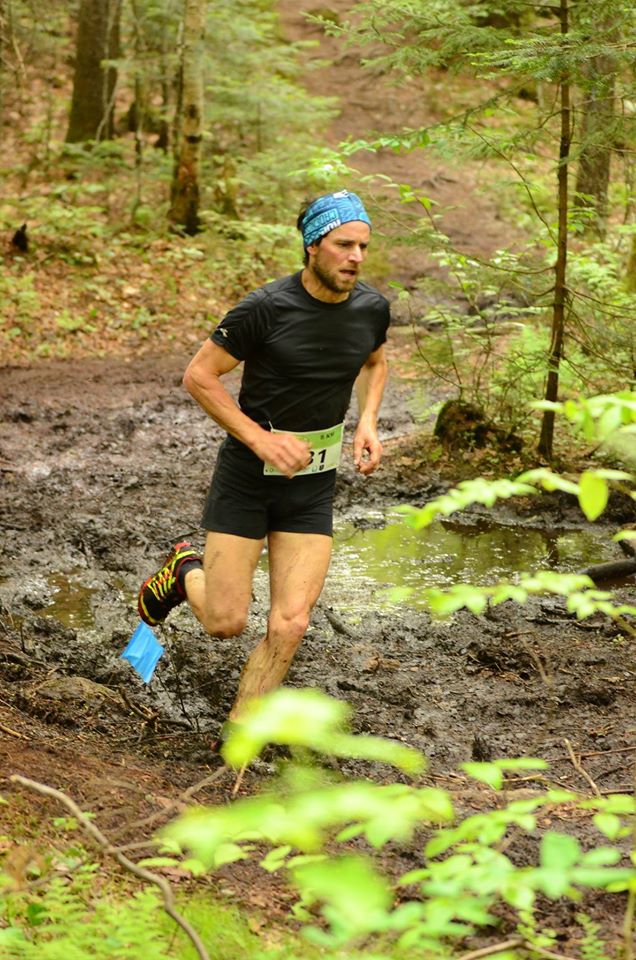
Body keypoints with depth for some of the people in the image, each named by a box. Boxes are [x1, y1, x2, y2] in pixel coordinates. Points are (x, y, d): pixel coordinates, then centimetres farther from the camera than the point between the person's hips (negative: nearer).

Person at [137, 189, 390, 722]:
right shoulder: (267, 308, -19)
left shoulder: (371, 307, -3)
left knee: (289, 627, -5)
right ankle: (185, 571, 33)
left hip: (313, 484, 4)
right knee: (225, 622, -2)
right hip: (247, 477, -4)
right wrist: (261, 439, -20)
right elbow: (199, 376, -12)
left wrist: (368, 424, 2)